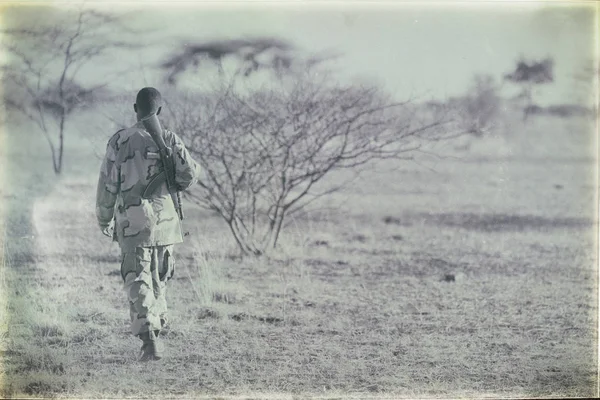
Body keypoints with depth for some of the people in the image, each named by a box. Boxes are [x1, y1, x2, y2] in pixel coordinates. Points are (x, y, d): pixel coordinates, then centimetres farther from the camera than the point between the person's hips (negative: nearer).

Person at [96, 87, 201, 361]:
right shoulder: (170, 140, 1)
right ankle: (156, 327, 29)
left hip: (132, 222, -2)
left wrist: (104, 221, 10)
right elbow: (190, 174, -8)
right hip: (165, 220, 2)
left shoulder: (120, 142, -2)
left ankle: (149, 340, -17)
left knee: (138, 282, -3)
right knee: (159, 279, 20)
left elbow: (107, 185, -2)